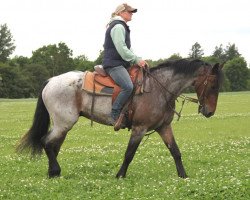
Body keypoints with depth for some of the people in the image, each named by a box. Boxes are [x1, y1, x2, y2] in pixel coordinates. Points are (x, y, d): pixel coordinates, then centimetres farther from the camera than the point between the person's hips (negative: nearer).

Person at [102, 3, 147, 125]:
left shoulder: (122, 27, 24)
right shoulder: (118, 26, -10)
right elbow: (122, 49, -18)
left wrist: (137, 60, 13)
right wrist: (136, 60, -13)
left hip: (120, 63, 11)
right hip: (114, 64, -11)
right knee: (128, 87, -29)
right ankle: (114, 116, -26)